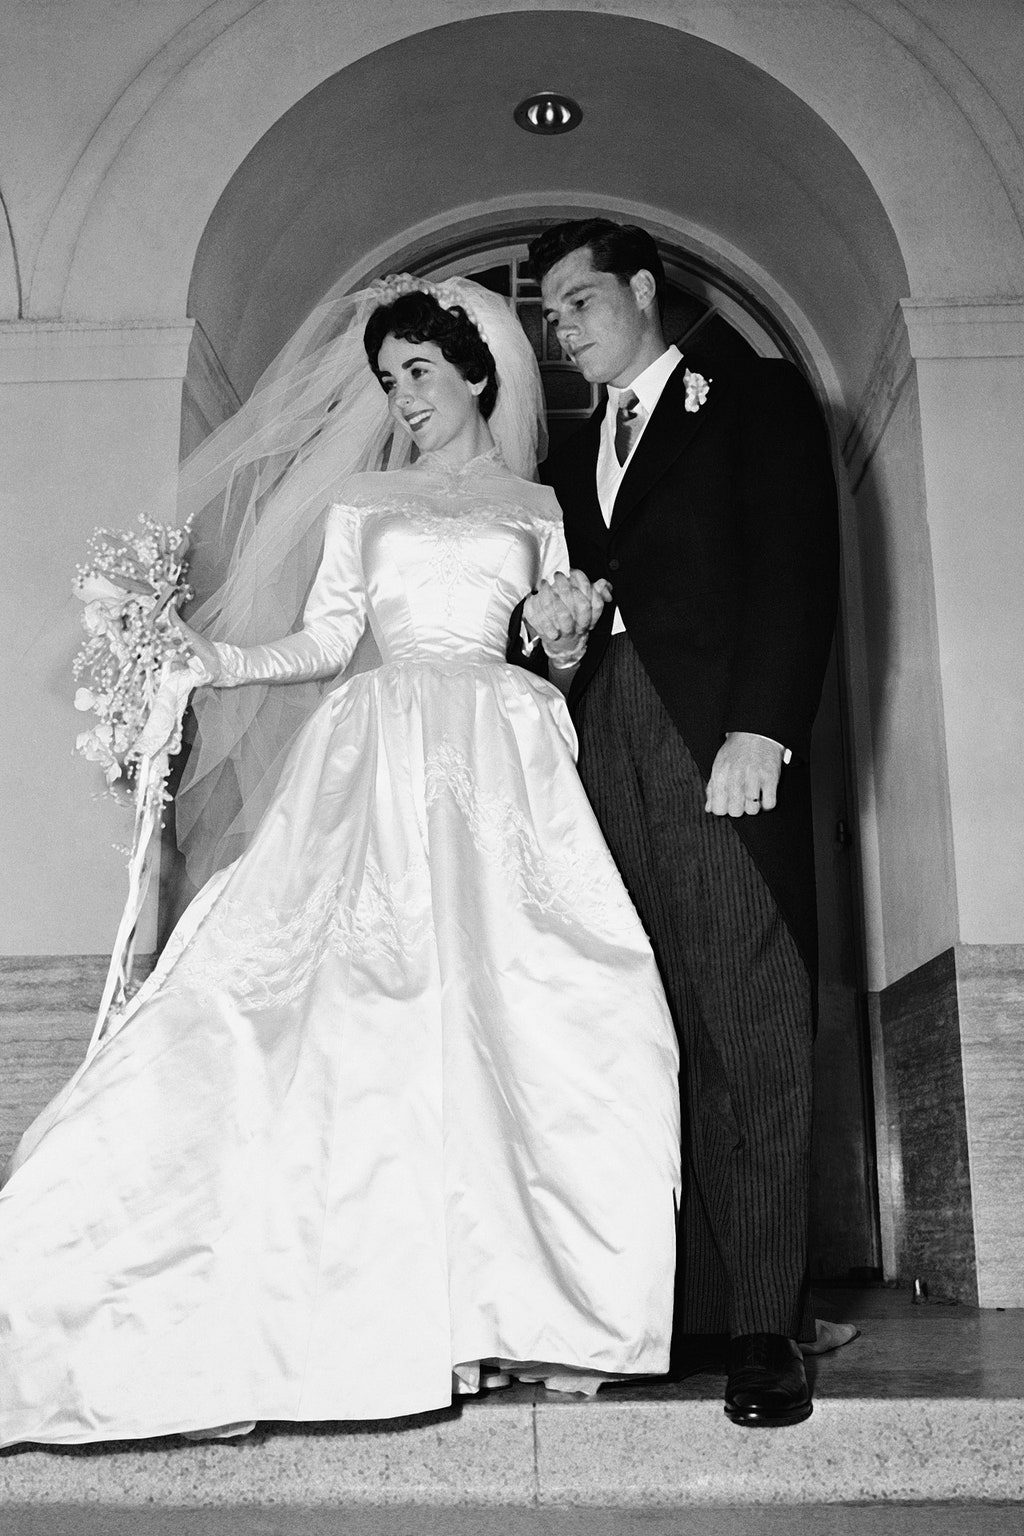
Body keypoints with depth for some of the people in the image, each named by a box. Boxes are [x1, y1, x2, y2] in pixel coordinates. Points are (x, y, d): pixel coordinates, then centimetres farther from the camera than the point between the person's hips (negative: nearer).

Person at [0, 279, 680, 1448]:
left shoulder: (536, 507, 17)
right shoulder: (364, 501, 18)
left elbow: (561, 658, 16)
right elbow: (327, 640, 10)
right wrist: (207, 663, -3)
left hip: (502, 767, 0)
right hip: (385, 761, 0)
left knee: (511, 1004, -10)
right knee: (382, 1008, -11)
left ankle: (515, 1297, -1)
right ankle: (413, 1309, -5)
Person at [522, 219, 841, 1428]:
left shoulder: (759, 399, 12)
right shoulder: (572, 458, 28)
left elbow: (800, 571, -1)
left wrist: (763, 730, -13)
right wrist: (551, 617, 1)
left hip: (722, 739, -4)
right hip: (605, 748, 5)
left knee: (749, 1032, -7)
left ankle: (764, 1327, -1)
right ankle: (681, 1303, 5)